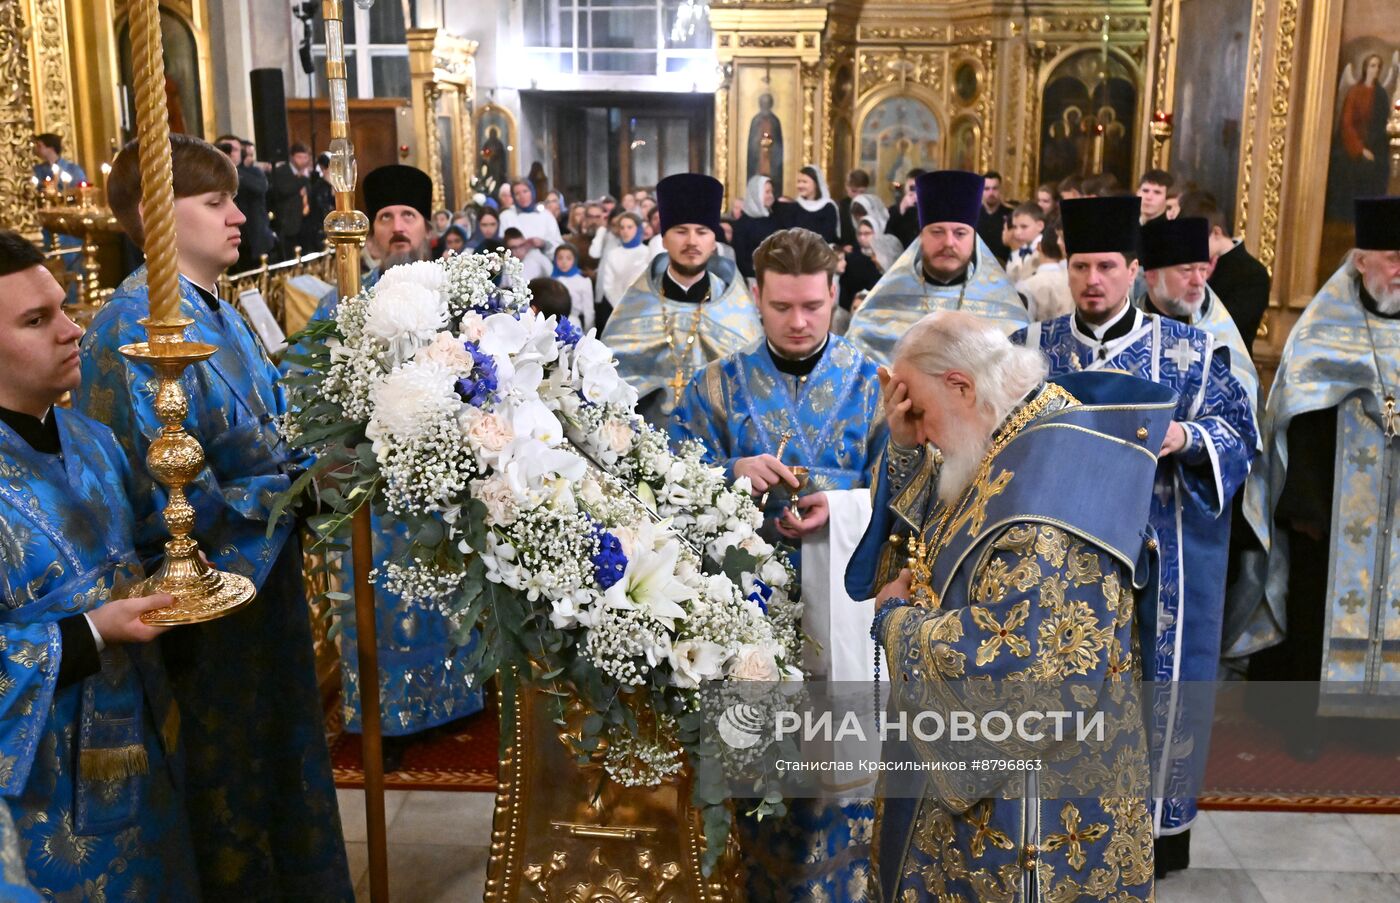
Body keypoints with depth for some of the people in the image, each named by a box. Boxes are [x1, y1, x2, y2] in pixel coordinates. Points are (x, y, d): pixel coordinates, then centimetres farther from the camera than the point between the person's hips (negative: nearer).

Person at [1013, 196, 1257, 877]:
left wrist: (1186, 439, -19)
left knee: (1158, 674, 4)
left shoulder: (1190, 351, 1)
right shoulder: (1030, 349, 6)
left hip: (1158, 552, -1)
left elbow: (1239, 431, 0)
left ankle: (1157, 814, 22)